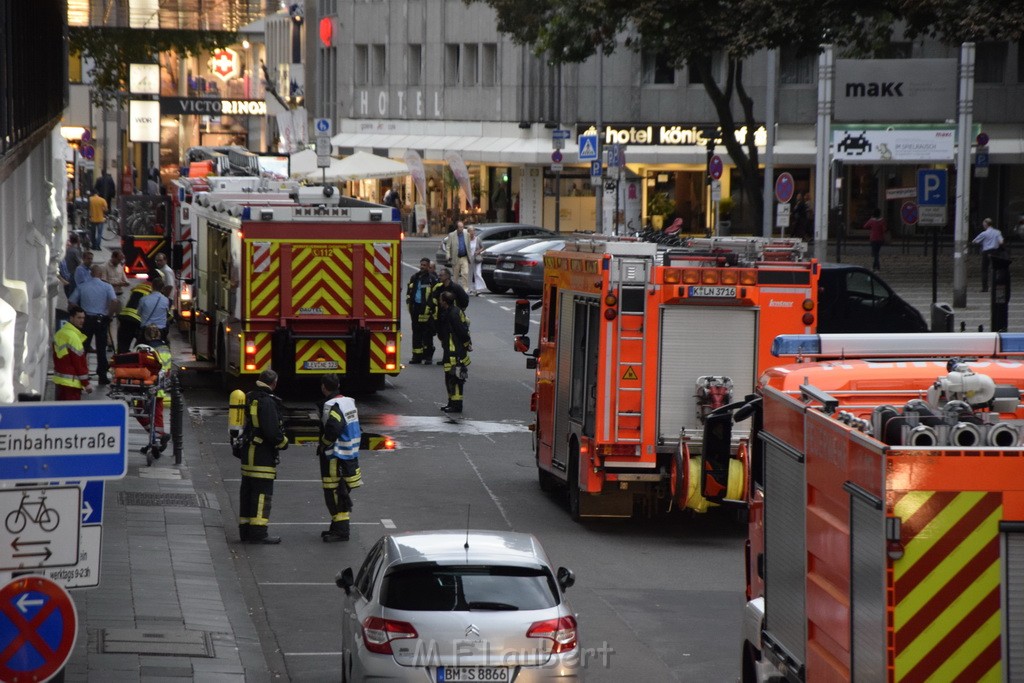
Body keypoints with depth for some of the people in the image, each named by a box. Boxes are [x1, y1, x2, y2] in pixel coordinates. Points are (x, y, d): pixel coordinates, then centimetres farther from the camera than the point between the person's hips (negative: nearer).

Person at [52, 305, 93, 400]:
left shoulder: (59, 334, 10)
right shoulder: (73, 337, -18)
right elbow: (80, 362, -16)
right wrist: (86, 383, -12)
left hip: (59, 379, 10)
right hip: (71, 382, -10)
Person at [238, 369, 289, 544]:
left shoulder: (249, 398, 12)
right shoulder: (267, 402, -17)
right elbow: (272, 430, -23)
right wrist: (283, 442, -5)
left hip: (247, 453, 9)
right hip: (263, 456, -9)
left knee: (247, 492, 13)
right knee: (262, 492, -6)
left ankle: (245, 530, 18)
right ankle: (258, 532, -8)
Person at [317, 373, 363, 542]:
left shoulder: (332, 406, -17)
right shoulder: (349, 402, 12)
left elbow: (332, 429, -30)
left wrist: (323, 446, -13)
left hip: (335, 457, -10)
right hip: (350, 457, 10)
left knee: (335, 493, -7)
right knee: (342, 492, 16)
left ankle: (340, 530, -8)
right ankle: (338, 527, 24)